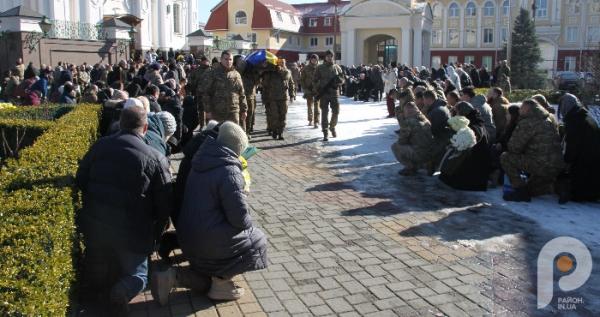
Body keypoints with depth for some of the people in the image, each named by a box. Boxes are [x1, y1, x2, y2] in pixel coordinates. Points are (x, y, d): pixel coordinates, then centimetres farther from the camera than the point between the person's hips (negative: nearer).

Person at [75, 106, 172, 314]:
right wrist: (154, 234, 9)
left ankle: (96, 279, 5)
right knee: (137, 274, 15)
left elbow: (80, 180, 9)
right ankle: (123, 291, -14)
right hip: (132, 232, -4)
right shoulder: (156, 159, -11)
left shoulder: (100, 146, -1)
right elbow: (164, 204, -7)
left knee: (97, 263, 34)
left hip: (95, 224, 4)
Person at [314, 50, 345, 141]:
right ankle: (325, 133, 1)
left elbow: (342, 79, 12)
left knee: (336, 112, 3)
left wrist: (339, 80, -12)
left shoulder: (337, 67, 8)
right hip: (323, 93, -2)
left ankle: (332, 127, 30)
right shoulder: (320, 68, 3)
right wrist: (318, 91, -10)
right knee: (324, 113, -2)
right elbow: (315, 80, 4)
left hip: (334, 93, 2)